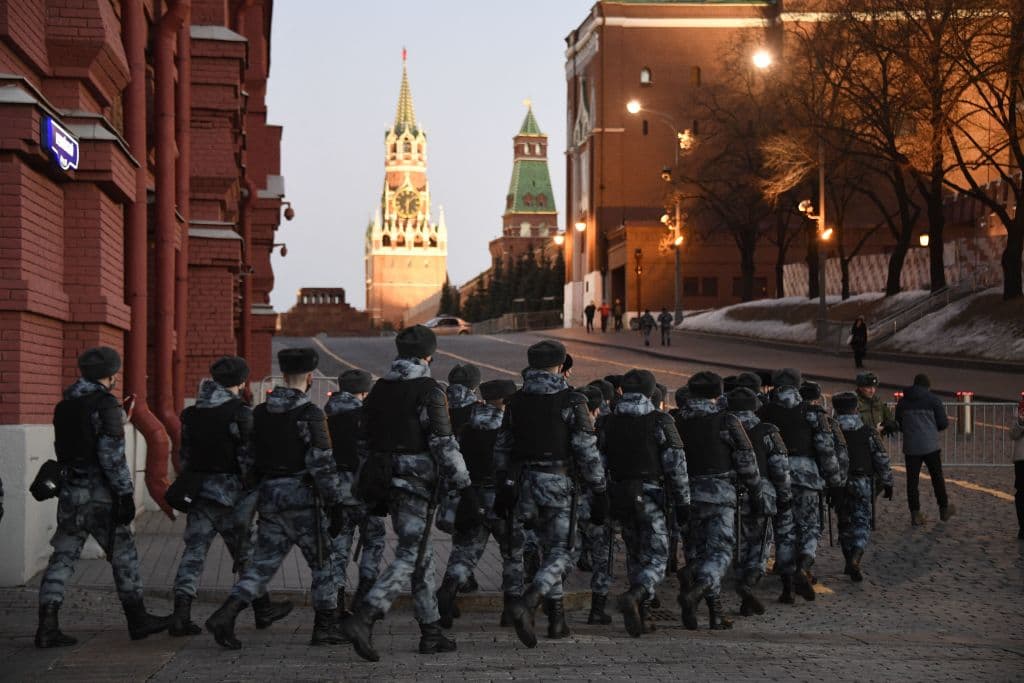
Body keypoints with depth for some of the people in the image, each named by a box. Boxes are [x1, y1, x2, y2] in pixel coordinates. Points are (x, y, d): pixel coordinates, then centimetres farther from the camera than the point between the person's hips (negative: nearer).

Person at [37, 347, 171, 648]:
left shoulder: (65, 405, 11)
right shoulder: (105, 404, -13)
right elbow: (111, 454, -18)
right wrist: (125, 493, -15)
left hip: (70, 491, 7)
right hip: (99, 494, -7)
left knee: (63, 556, 6)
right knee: (123, 554, 7)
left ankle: (47, 627, -2)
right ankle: (137, 620, 15)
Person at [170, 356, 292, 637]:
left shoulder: (192, 414, 8)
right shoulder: (240, 413, -11)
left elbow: (184, 456, 13)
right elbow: (249, 457, -14)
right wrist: (257, 492, -6)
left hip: (199, 491, 4)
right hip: (232, 492, -4)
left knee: (194, 549, 2)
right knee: (245, 551, 9)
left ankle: (181, 614, -10)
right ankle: (263, 610, 22)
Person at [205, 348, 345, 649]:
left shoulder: (260, 413, 9)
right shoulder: (309, 413, -12)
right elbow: (322, 463, -16)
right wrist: (335, 505, -11)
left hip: (269, 497, 6)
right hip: (302, 498, -6)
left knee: (262, 564, 9)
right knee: (322, 564, 8)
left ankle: (225, 616, -6)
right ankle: (326, 628, 13)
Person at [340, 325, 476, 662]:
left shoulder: (379, 389, 10)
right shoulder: (429, 391, -12)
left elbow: (368, 438, 15)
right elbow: (444, 444, -16)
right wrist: (465, 488, -14)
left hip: (385, 479, 8)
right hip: (418, 480, -8)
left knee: (422, 555, 16)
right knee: (410, 557, -7)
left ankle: (431, 631, 20)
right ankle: (362, 618, -21)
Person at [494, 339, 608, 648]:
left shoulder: (517, 401, 7)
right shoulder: (571, 401, -8)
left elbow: (502, 448, 10)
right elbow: (587, 451, -12)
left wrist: (504, 486, 18)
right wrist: (600, 491, -6)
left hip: (526, 481, 5)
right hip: (559, 483, -5)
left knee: (548, 547, 19)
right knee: (561, 553, -1)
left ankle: (557, 618, 19)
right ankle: (526, 604, -25)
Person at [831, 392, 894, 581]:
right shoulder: (868, 432, -3)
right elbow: (882, 459, -1)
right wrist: (887, 482, 9)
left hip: (839, 483, 1)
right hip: (862, 483, -1)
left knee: (844, 523, 15)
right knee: (862, 523, 0)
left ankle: (849, 562, 20)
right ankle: (855, 559, -22)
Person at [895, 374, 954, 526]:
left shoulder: (902, 402, 6)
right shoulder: (933, 399, -4)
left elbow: (899, 424, 12)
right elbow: (944, 423, -2)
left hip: (910, 447, 2)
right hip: (930, 446, -2)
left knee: (912, 480, 5)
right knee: (937, 478, 13)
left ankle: (915, 514, 3)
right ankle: (944, 509, 25)